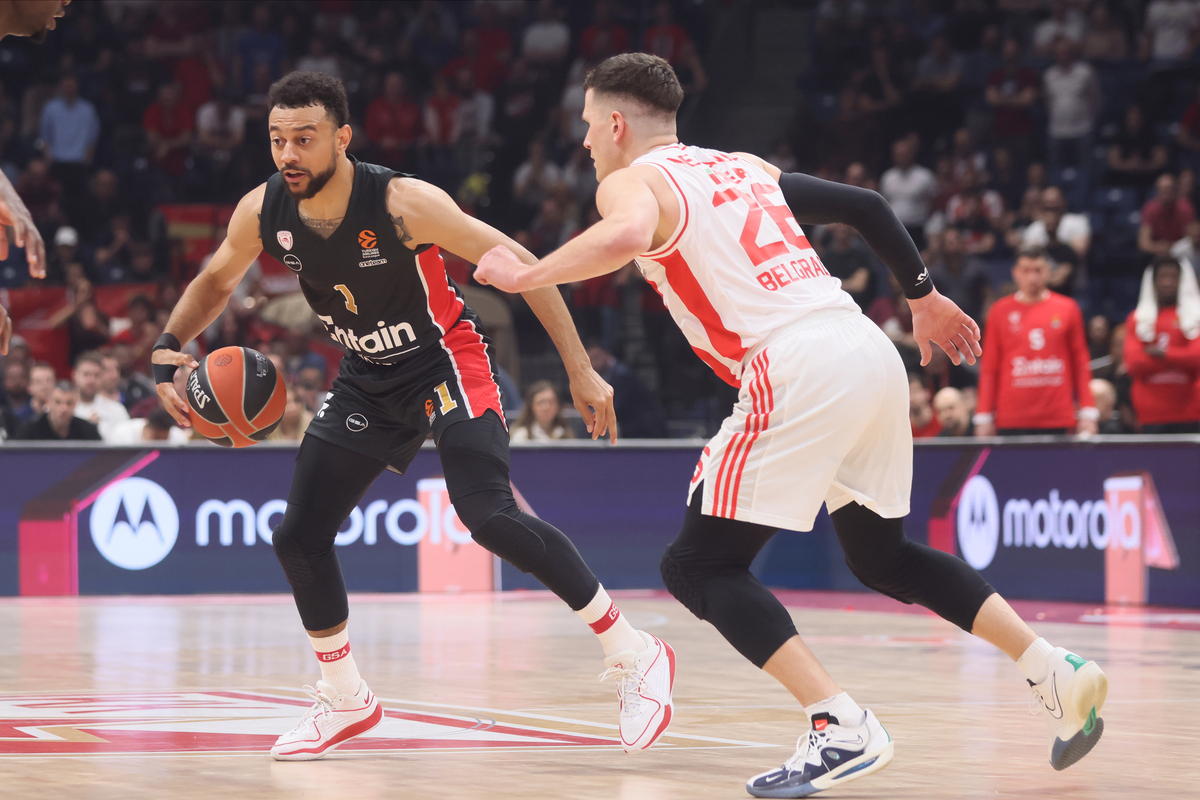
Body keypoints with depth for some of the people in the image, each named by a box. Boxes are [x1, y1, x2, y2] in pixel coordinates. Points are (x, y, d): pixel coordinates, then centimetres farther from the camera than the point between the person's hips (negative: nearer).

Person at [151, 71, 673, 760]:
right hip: (369, 380, 6)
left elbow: (517, 264, -20)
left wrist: (580, 369, -21)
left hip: (448, 364, -6)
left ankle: (635, 657, -15)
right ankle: (347, 701, 22)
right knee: (298, 537, 2)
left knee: (491, 516, -26)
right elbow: (216, 282, 11)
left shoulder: (403, 203, -28)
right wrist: (168, 352, -7)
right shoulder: (263, 213, -12)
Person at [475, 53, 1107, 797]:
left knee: (701, 567, 0)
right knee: (881, 554, 25)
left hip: (798, 371, -8)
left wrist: (524, 275, -8)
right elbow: (866, 206, 24)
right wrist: (926, 298, 35)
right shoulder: (744, 167, 25)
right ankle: (1059, 673, 18)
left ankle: (843, 728, -14)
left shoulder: (631, 181, 4)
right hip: (871, 352, 8)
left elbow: (625, 236, -21)